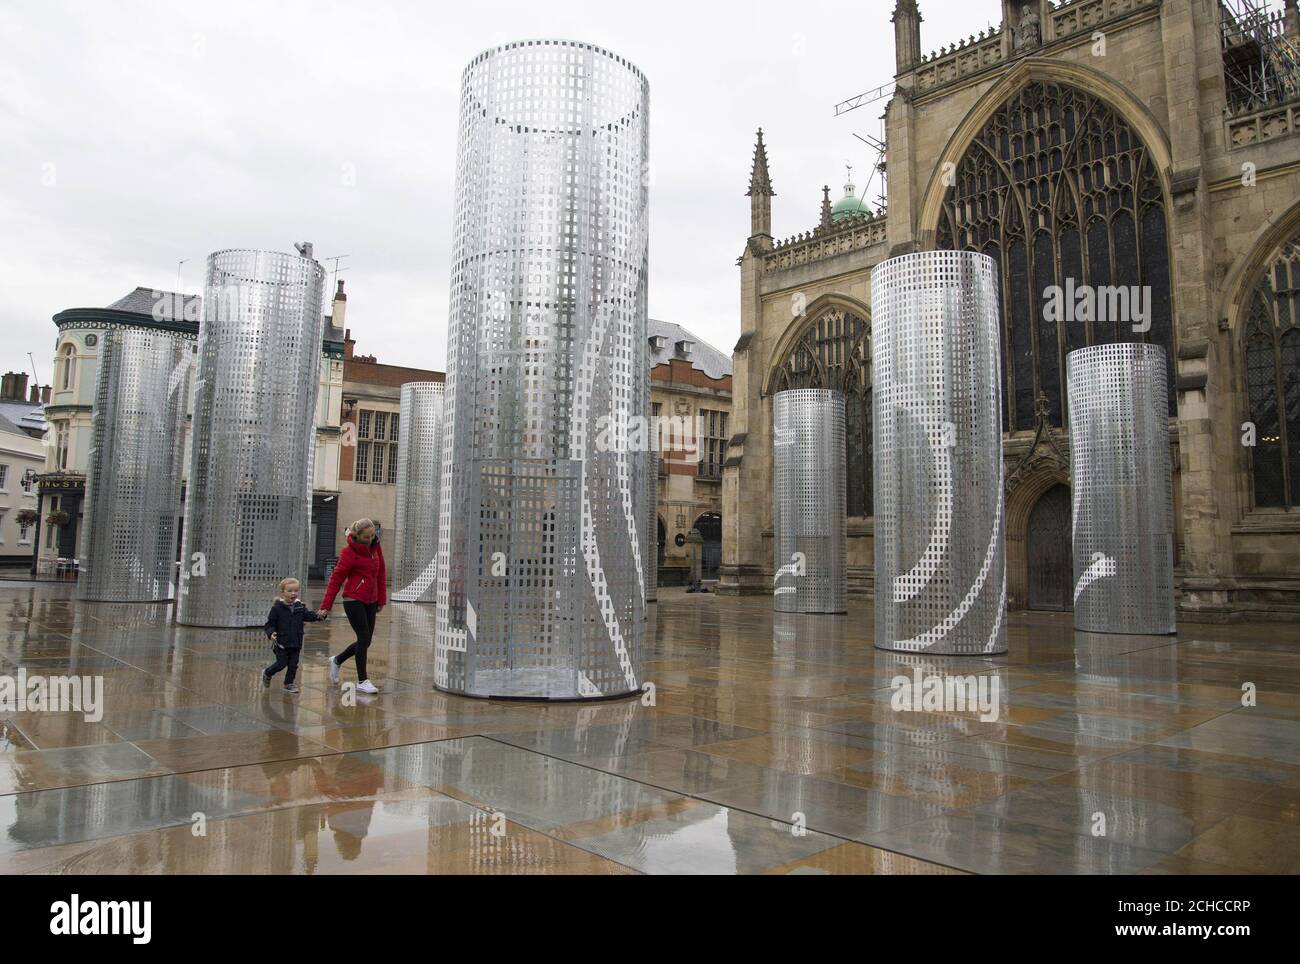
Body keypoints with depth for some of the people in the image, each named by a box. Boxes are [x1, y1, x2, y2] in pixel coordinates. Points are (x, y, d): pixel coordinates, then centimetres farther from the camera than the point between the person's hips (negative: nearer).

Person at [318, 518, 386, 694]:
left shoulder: (375, 547, 6)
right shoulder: (349, 552, -11)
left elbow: (381, 574, 12)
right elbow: (336, 579, -10)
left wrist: (381, 599, 12)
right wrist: (326, 605, -11)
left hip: (370, 601, 6)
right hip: (353, 600, -6)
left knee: (365, 641, 9)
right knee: (364, 638, -8)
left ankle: (337, 661, 33)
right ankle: (362, 681, 4)